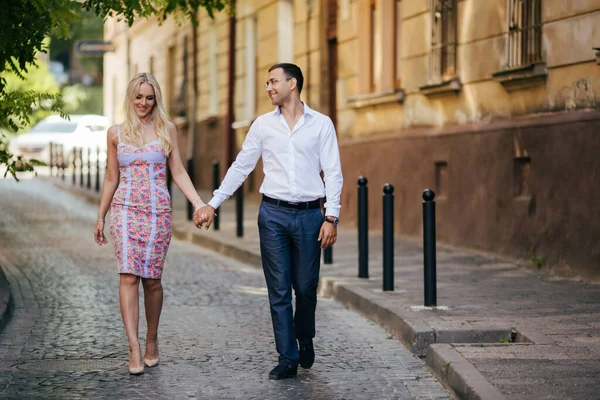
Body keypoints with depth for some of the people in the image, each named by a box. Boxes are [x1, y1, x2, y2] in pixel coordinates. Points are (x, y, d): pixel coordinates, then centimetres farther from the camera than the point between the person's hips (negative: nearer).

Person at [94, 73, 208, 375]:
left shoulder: (166, 129, 6)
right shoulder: (116, 133, 9)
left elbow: (178, 172, 6)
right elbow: (111, 178, 14)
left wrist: (199, 202, -6)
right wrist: (100, 217, 15)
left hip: (158, 211, 0)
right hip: (125, 210, 0)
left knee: (152, 279, 2)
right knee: (128, 276, -12)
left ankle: (152, 340, 21)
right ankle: (134, 348, -16)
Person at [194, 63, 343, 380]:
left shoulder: (321, 124, 2)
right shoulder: (263, 125, 8)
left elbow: (333, 173, 1)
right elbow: (240, 167, 11)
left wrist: (331, 217, -7)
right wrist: (213, 204, 6)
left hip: (309, 214, -1)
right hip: (273, 214, 1)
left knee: (306, 288, 4)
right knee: (279, 291, 0)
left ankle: (305, 339, 32)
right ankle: (288, 359, 6)